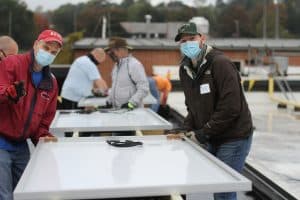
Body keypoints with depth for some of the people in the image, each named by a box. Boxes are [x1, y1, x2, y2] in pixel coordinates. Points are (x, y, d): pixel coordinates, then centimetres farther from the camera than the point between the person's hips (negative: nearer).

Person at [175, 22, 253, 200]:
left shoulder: (220, 63, -19)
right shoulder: (185, 69, 6)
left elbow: (230, 107, -24)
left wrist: (203, 134, -18)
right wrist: (189, 129, -1)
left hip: (234, 138, -7)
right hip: (213, 139, 8)